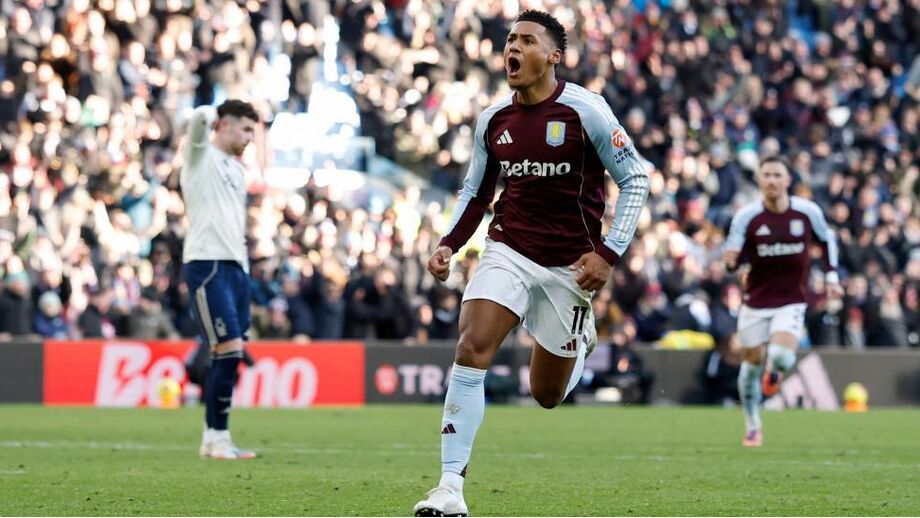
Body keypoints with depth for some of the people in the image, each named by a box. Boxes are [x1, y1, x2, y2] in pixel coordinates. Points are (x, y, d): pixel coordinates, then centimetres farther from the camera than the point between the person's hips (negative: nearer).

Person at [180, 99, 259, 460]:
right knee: (229, 350, -15)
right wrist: (209, 117, 0)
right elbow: (200, 117, -21)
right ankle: (218, 437, -11)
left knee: (228, 355, 6)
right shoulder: (202, 157, -1)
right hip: (207, 265, -8)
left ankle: (213, 440, 11)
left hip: (235, 267, 8)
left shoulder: (236, 169, 23)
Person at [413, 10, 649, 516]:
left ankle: (580, 340, 46)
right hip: (509, 250, 2)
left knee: (547, 394, 7)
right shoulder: (492, 120, 2)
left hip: (569, 264, -2)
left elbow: (635, 179, -6)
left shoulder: (584, 110, -11)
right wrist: (449, 244, 0)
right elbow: (476, 192, 16)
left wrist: (608, 253, -14)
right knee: (471, 349, -22)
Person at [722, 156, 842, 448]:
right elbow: (733, 257, -9)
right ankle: (752, 427, 28)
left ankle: (774, 370, 19)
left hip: (792, 302, -1)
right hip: (756, 301, 1)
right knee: (752, 363, 6)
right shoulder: (747, 216, -10)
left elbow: (827, 238, 12)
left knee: (781, 356, -22)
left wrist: (831, 276, 6)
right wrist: (731, 259, -33)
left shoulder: (808, 212, -7)